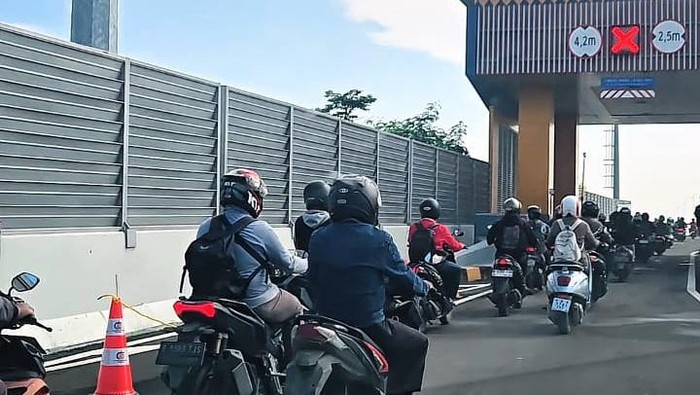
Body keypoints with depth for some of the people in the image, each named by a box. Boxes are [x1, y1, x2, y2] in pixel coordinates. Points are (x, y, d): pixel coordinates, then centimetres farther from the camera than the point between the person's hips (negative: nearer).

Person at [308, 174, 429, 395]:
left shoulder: (317, 238, -1)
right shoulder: (379, 240, -12)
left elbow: (313, 280, 8)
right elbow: (403, 275, 0)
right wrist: (424, 287, 21)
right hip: (369, 327, -5)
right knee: (417, 343, 18)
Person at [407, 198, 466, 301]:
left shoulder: (413, 228, -1)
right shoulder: (440, 229, -11)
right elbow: (454, 245, 1)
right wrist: (462, 246, 24)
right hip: (435, 264, -5)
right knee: (457, 269, 18)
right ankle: (449, 296, 15)